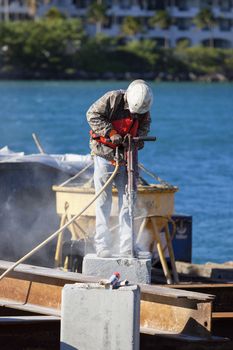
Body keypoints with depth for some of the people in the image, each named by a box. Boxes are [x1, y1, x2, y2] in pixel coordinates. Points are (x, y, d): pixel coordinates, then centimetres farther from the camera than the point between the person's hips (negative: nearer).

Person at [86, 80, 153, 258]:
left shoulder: (144, 109, -2)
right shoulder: (113, 98, -17)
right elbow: (92, 115, -15)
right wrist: (111, 133, -23)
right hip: (105, 155, -4)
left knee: (127, 201, 0)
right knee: (103, 202, -2)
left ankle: (127, 248, 2)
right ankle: (102, 247, 3)